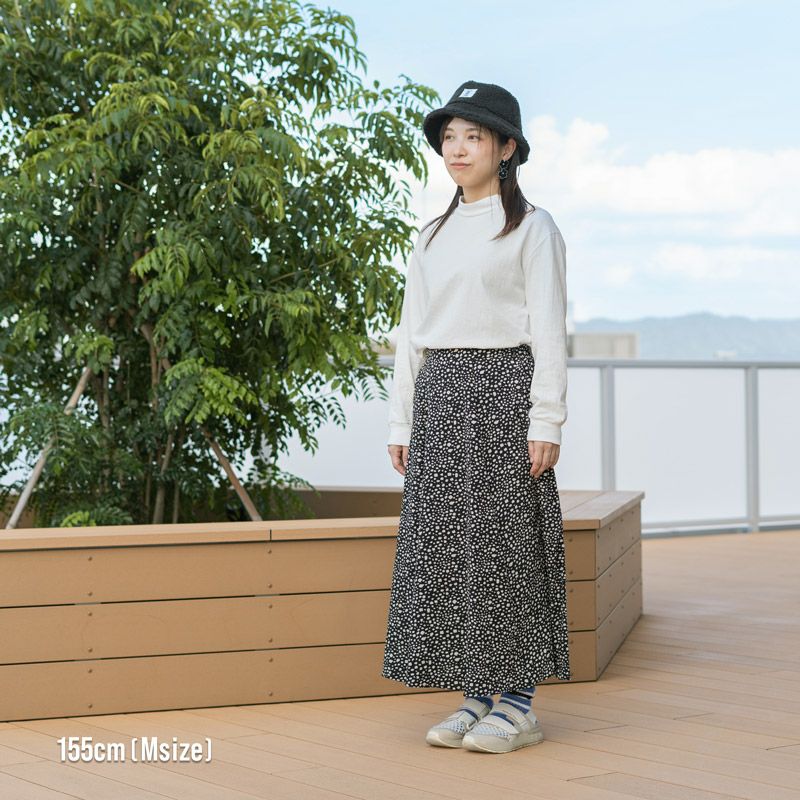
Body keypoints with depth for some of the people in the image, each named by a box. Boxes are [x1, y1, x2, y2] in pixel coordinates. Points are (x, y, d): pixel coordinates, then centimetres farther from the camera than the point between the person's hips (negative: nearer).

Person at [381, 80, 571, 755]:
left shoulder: (531, 228, 0)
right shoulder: (433, 236, 16)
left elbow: (549, 330, -6)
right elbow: (411, 332, 16)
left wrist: (546, 420, -13)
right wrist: (402, 420, 11)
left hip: (501, 390, -6)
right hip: (439, 395, 6)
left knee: (506, 540, -4)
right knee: (445, 542, 4)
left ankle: (518, 702, 4)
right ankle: (478, 695, 12)